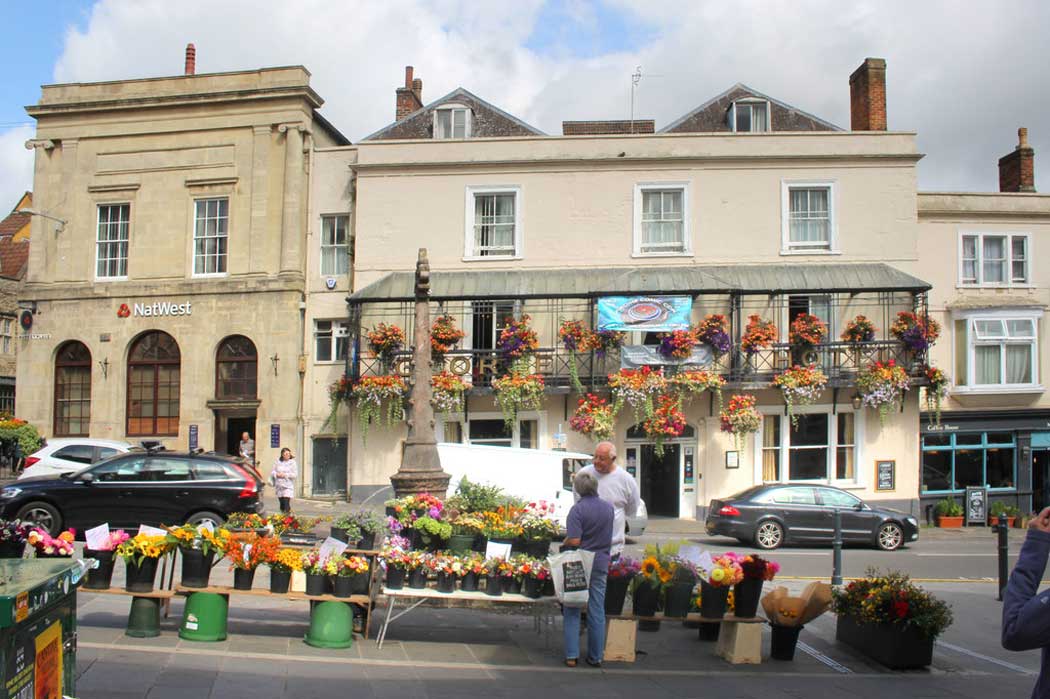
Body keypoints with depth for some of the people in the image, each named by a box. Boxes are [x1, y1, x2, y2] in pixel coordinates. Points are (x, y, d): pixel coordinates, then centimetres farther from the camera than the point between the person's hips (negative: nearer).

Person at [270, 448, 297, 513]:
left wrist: (285, 475, -14)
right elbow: (272, 472, 9)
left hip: (288, 486, -3)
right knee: (281, 502, 9)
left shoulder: (293, 463, -1)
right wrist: (277, 474, -11)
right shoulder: (277, 462, 8)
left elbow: (295, 474, -6)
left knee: (286, 503, -14)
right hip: (279, 486, 4)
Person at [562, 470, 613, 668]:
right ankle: (596, 656, 15)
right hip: (601, 563, 4)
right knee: (597, 611, 10)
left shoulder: (578, 509, -15)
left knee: (572, 610, 6)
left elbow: (574, 540, -20)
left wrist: (563, 544, -2)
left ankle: (572, 655, 5)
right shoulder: (609, 508, 2)